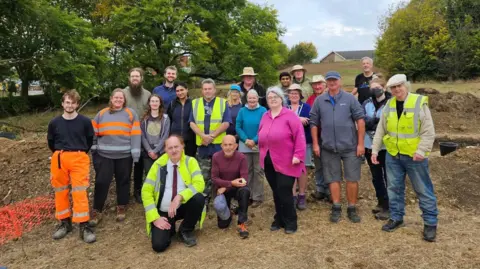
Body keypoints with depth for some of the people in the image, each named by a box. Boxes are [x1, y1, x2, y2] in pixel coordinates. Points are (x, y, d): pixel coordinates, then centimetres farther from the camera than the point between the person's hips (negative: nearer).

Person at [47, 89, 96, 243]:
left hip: (79, 159, -3)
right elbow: (50, 142, 17)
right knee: (60, 192, 10)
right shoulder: (54, 123, 3)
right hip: (59, 159, 3)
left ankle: (84, 226, -1)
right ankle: (64, 222, 24)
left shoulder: (85, 121, -3)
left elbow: (90, 139, 9)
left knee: (80, 193, -6)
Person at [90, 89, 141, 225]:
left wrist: (135, 153, -9)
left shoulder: (131, 114, 3)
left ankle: (121, 207, 26)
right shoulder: (101, 114, 8)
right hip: (104, 155, 1)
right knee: (101, 182, 0)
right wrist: (93, 149, 5)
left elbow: (136, 134, -3)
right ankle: (97, 211, 11)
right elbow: (94, 133, 11)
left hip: (124, 156, -1)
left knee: (123, 181, 10)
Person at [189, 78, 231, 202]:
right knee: (204, 175, 10)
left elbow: (226, 123, -6)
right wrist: (203, 135, -14)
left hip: (219, 145, -2)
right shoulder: (195, 103, 10)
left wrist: (212, 135, -15)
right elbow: (192, 123, 2)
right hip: (202, 145, 2)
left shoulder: (223, 103, 3)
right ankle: (204, 200, 20)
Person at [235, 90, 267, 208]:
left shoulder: (263, 110, -5)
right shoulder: (242, 111, 2)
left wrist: (255, 141, -18)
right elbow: (238, 127, 0)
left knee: (258, 171, 4)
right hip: (245, 145, 3)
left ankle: (258, 197, 10)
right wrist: (246, 140, -13)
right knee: (247, 171, 10)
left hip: (259, 145, -2)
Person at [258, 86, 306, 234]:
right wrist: (263, 153, 13)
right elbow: (261, 137, 18)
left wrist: (298, 155, -19)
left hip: (286, 163, -6)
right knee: (276, 192, 14)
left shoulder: (290, 115, -9)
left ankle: (290, 222, 12)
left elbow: (299, 136, -14)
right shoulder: (265, 117, 11)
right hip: (269, 163, 6)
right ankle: (279, 220, 28)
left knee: (285, 192, -5)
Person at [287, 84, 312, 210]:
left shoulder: (306, 107, 7)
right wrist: (298, 120, -20)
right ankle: (293, 196, 10)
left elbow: (311, 122, -10)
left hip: (304, 142, 0)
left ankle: (302, 196, 14)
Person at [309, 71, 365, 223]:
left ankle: (352, 209, 18)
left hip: (350, 146, -1)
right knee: (333, 178, 9)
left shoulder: (350, 98, -1)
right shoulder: (319, 101, 4)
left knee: (352, 179, 4)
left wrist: (360, 143, -7)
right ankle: (336, 208, 20)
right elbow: (314, 123, 7)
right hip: (329, 148, 2)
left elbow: (360, 120, -3)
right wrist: (315, 144, 3)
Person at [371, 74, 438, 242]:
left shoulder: (420, 102, -10)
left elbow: (428, 132, -11)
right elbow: (380, 130, 10)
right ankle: (396, 218, 27)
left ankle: (430, 223, 17)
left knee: (423, 190, 5)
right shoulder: (389, 105, 4)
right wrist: (375, 150, 6)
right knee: (394, 188, 13)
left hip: (414, 155, -4)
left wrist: (421, 151, -20)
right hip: (393, 155, 5)